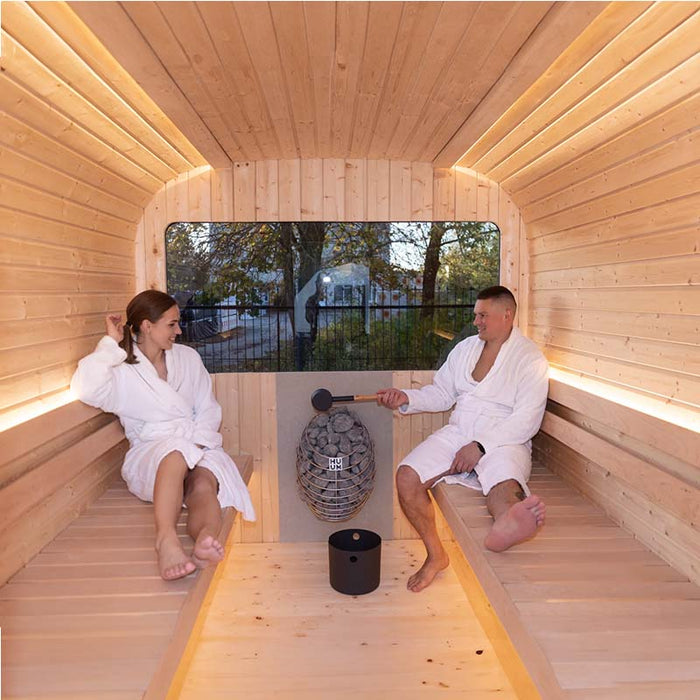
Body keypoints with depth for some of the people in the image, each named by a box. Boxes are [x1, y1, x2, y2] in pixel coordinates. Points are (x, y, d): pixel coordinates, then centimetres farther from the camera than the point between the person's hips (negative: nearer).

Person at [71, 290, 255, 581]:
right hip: (149, 455, -2)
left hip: (198, 449, 3)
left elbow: (208, 409, 13)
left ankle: (205, 538, -62)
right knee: (177, 451, -38)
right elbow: (85, 389, -18)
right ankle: (165, 538, -54)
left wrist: (199, 441, -7)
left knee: (204, 486, -32)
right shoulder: (121, 368, 3)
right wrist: (111, 343, -9)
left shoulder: (187, 357, 15)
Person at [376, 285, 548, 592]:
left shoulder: (530, 358, -2)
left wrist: (480, 447, -21)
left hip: (503, 440, -5)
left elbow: (527, 419, -12)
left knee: (506, 490, -39)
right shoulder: (464, 348, 16)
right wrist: (407, 398, 1)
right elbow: (441, 394, 21)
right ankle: (435, 554, -5)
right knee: (407, 476, -19)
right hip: (457, 434, 5)